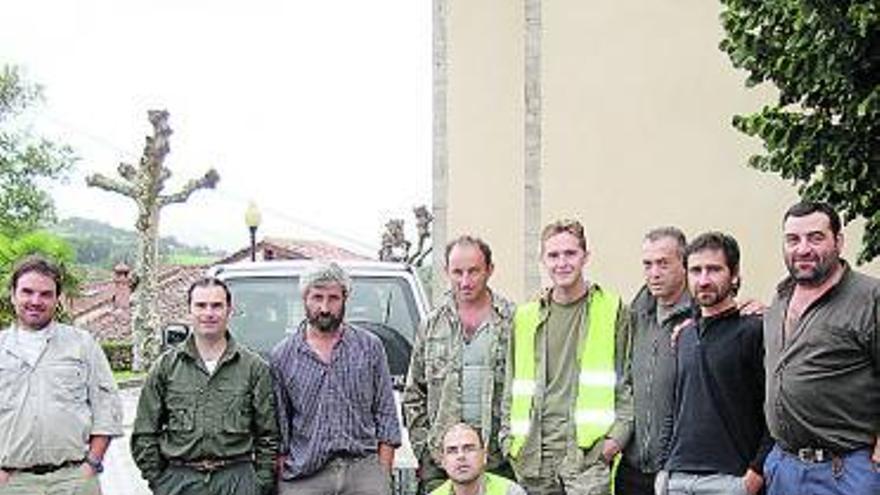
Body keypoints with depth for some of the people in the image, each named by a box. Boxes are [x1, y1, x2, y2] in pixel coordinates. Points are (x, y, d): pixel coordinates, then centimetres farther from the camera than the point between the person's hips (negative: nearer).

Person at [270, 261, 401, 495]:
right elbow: (278, 426, 10)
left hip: (364, 469, 0)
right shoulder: (282, 356, 9)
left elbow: (386, 415, 8)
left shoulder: (370, 347, 9)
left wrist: (383, 475, 1)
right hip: (303, 476, 0)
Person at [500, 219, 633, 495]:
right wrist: (508, 436, 9)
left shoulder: (613, 310, 3)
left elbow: (630, 378, 2)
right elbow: (513, 385, 18)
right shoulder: (526, 317, 14)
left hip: (589, 449, -4)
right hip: (534, 451, 4)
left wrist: (618, 433, -7)